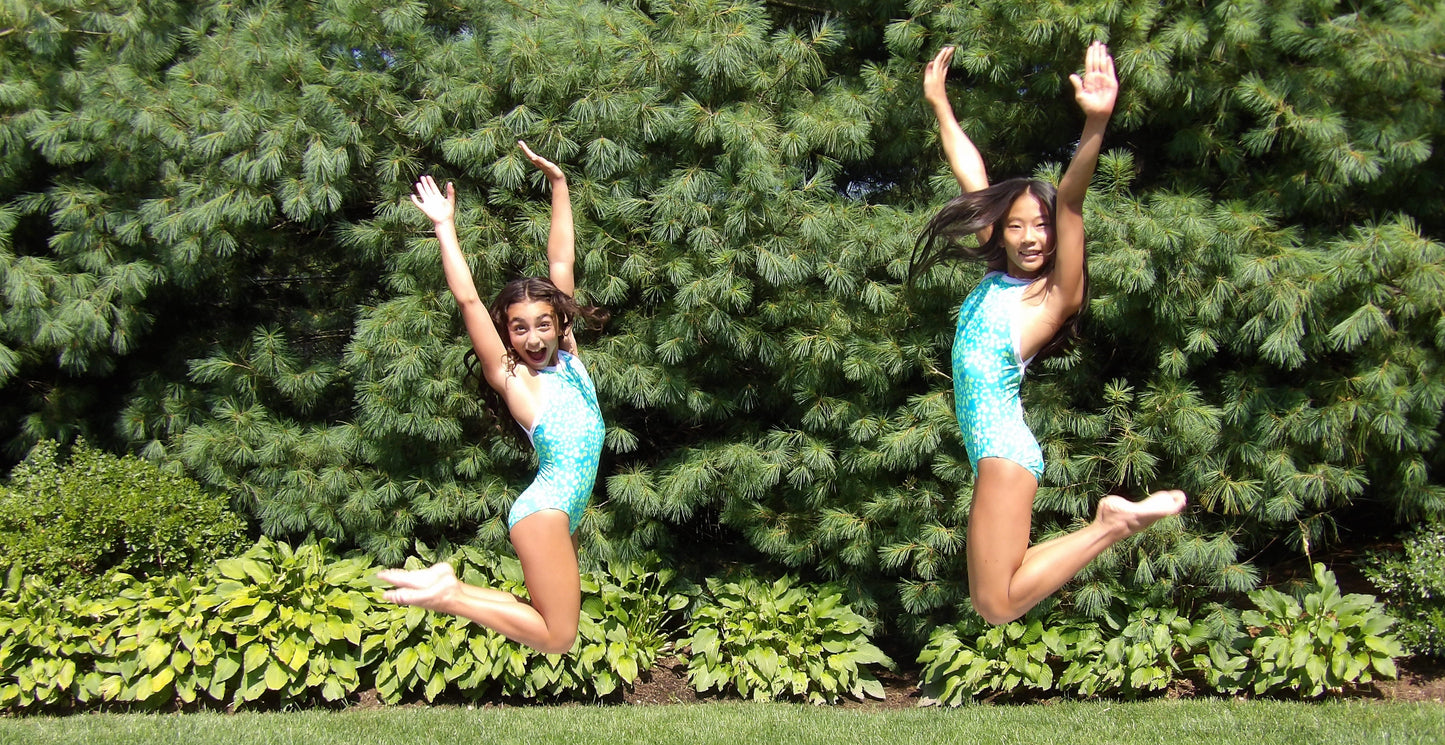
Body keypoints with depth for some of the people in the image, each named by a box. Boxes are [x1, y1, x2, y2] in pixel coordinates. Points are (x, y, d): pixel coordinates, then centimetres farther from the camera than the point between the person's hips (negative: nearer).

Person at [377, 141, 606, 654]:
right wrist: (445, 227, -6)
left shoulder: (567, 355, 10)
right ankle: (448, 595, 1)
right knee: (557, 637, -6)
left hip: (568, 510, 8)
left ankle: (450, 584, 21)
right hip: (545, 508, -8)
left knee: (555, 616, 16)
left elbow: (562, 262, 10)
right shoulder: (511, 376, -4)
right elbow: (468, 300, -9)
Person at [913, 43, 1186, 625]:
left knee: (997, 605, -8)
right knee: (993, 602, 14)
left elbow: (1069, 202, -23)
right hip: (991, 447, 8)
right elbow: (972, 178, 17)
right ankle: (1112, 521, 22)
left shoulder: (1053, 296, -6)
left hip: (1005, 447, -8)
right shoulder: (999, 276, 11)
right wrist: (938, 102, 25)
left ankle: (1113, 524, 1)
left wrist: (1096, 122, -35)